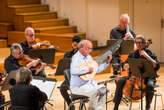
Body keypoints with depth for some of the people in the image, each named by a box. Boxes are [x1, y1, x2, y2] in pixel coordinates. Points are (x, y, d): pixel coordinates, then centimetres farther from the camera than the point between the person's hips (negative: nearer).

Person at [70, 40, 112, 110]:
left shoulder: (89, 57, 13)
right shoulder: (76, 57, -14)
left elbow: (97, 70, 23)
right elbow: (73, 71, -33)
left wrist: (107, 62, 15)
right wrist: (87, 69, -28)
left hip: (90, 84, 8)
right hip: (78, 87, -8)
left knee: (103, 90, -13)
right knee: (96, 92, -30)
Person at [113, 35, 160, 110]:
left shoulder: (150, 53, -3)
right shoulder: (132, 54, 10)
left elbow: (157, 67, -16)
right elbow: (125, 65, 15)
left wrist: (147, 56, -22)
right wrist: (127, 66, -10)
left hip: (147, 77, -3)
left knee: (150, 85, -37)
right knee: (121, 82, -21)